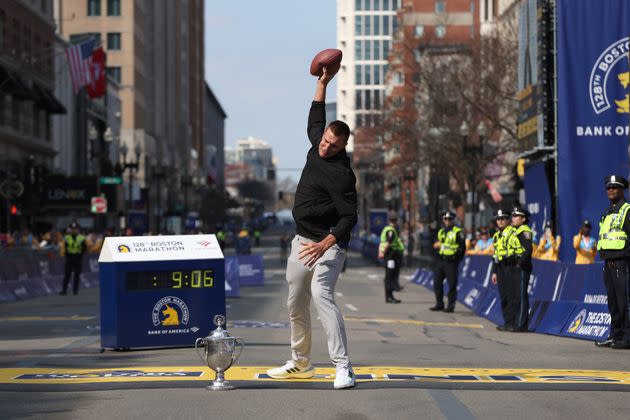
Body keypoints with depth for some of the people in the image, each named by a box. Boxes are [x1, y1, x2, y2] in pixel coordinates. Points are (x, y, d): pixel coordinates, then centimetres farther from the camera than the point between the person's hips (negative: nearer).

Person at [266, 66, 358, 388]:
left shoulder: (342, 173, -18)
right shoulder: (316, 148, 5)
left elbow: (349, 217, -21)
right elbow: (315, 119, 25)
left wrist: (325, 244, -33)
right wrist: (322, 83, 22)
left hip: (328, 244, -9)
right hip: (302, 240, 9)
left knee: (321, 295, -27)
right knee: (295, 304, 13)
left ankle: (343, 367, -32)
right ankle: (300, 363, 27)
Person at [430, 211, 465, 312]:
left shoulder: (457, 232, -4)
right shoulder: (441, 232, 17)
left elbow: (462, 247, -7)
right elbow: (436, 245, 28)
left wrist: (457, 258, -10)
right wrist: (436, 245, 6)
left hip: (451, 262, -7)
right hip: (440, 261, 7)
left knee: (452, 284, -5)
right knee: (437, 283, 8)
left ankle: (451, 306, 1)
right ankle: (439, 304, 19)